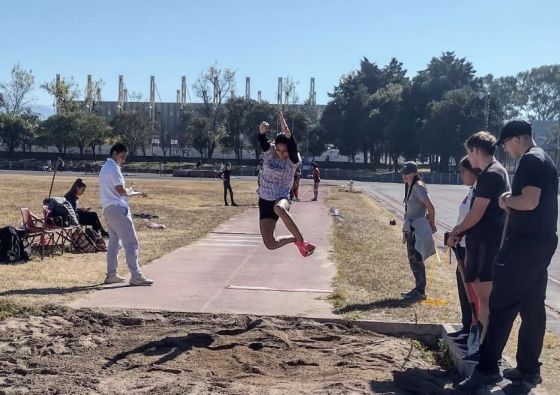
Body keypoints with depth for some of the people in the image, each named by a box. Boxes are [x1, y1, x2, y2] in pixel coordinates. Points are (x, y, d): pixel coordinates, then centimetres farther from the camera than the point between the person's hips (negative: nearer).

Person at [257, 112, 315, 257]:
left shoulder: (293, 160, -12)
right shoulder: (269, 152, -4)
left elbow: (293, 147, -33)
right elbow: (263, 142, -25)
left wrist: (287, 132, -52)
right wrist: (262, 131, -48)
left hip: (281, 199, -4)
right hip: (265, 202, 4)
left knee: (279, 208, -44)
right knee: (270, 244, -1)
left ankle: (302, 242, -34)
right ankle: (296, 239, 26)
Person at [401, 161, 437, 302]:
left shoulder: (418, 187, -15)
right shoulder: (410, 187, 15)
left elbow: (430, 206, -17)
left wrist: (432, 223, -5)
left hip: (418, 228, -10)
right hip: (411, 228, 10)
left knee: (416, 259, -8)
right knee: (413, 259, 14)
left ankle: (420, 292, -3)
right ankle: (418, 288, 23)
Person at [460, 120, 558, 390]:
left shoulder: (530, 160, -13)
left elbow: (530, 201, -25)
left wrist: (507, 200, -7)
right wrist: (513, 199, 11)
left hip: (525, 244, -10)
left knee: (501, 304, -9)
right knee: (532, 306, 11)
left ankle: (488, 368, -7)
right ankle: (529, 368, 17)